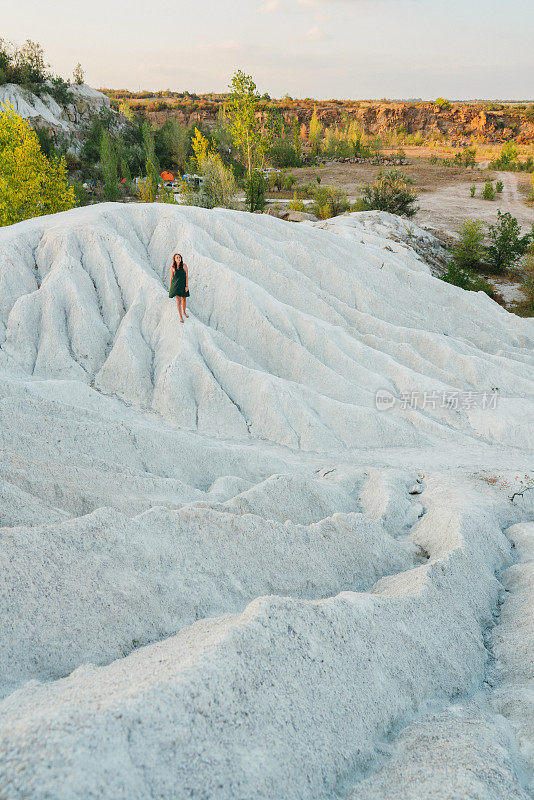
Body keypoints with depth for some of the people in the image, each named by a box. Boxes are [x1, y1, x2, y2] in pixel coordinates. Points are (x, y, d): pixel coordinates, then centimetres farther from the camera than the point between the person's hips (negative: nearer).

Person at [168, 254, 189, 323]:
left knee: (183, 299, 17)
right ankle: (181, 317, 6)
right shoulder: (172, 268, -5)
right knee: (179, 301, -4)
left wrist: (187, 286, -10)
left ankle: (184, 312, 42)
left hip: (183, 285, 1)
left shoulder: (184, 266, -8)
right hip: (176, 285, -1)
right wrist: (170, 288, 6)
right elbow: (171, 277, 4)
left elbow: (187, 276, -5)